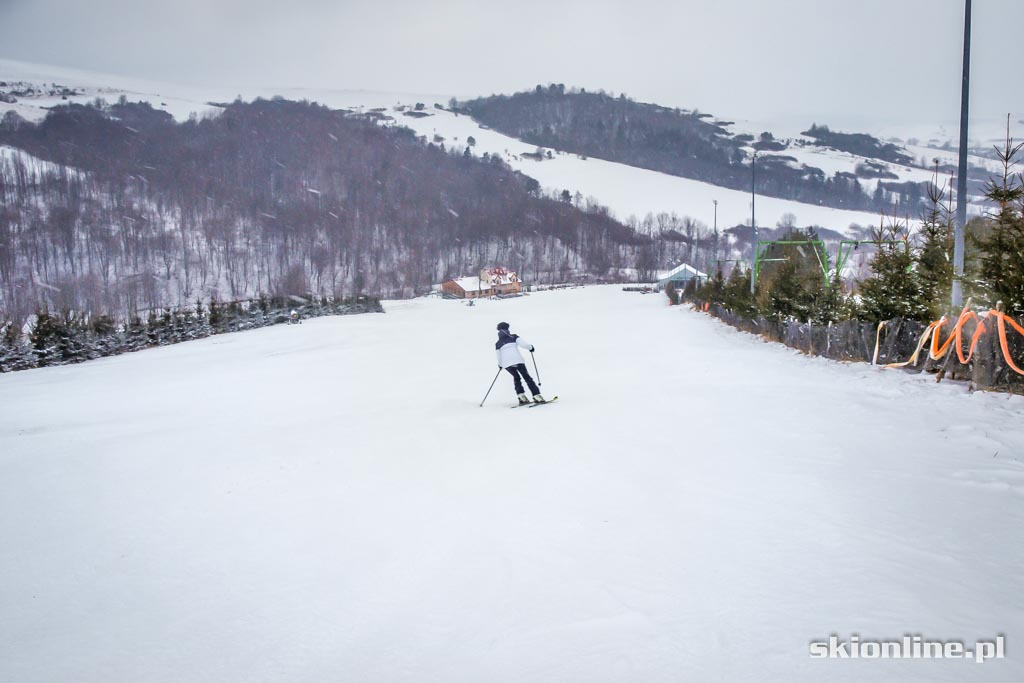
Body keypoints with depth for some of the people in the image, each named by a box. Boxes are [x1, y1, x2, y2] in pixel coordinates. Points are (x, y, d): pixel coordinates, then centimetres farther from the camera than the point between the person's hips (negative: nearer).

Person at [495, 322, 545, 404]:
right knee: (527, 377, 4)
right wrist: (530, 347, 15)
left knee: (516, 377, 23)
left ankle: (521, 397, 9)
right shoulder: (513, 337, 11)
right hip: (518, 360, -2)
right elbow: (522, 343, -3)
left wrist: (500, 365, 37)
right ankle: (536, 396, -7)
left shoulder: (498, 344, 16)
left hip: (506, 363, 2)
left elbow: (499, 357, 18)